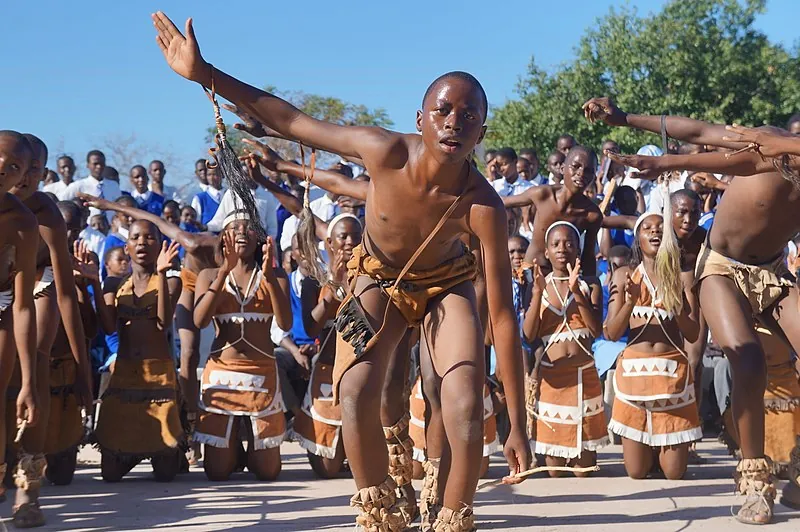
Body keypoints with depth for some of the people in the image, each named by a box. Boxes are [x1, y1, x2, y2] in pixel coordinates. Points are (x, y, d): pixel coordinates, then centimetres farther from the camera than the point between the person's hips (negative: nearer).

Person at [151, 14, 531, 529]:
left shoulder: (483, 206, -35)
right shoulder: (387, 152, -32)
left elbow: (504, 316, -30)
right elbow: (291, 120, -20)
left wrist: (519, 426, -28)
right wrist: (204, 73, -25)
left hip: (446, 285, -1)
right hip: (379, 278, 1)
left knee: (466, 414, -19)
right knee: (355, 401, -18)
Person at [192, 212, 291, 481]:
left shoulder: (274, 276, 7)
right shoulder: (210, 275, 8)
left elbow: (285, 323, -9)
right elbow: (199, 321, -12)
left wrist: (270, 276, -21)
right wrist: (224, 271, -19)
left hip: (262, 375, 0)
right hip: (220, 374, 0)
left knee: (268, 472, 0)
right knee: (216, 472, -1)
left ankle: (251, 444, 34)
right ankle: (232, 446, 32)